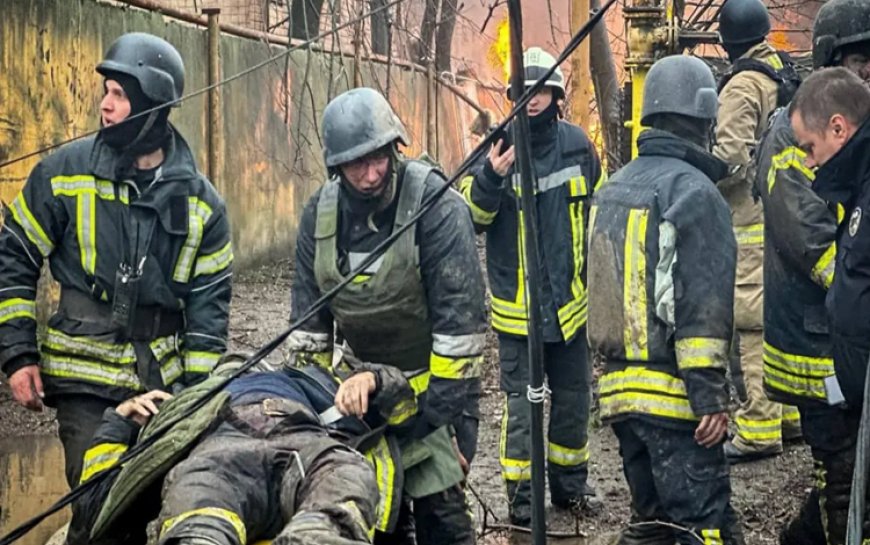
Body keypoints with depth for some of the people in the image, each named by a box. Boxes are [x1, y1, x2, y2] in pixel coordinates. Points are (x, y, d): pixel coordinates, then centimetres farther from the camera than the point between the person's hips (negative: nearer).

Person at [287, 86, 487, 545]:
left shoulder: (438, 207, -21)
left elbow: (459, 315, -21)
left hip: (435, 377, -5)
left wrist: (438, 408, -20)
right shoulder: (320, 213, -4)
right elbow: (308, 313, 4)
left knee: (436, 503, -10)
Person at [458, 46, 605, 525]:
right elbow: (469, 216, -11)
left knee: (573, 397, 16)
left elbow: (599, 210, 15)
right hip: (516, 305, -4)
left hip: (571, 300, 4)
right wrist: (490, 179, -29)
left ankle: (570, 482, 32)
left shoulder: (576, 144, 1)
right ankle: (521, 495, 12)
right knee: (521, 404, 1)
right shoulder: (498, 147, -9)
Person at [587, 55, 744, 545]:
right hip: (672, 394, -8)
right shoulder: (694, 192, -12)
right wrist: (711, 397, -16)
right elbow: (704, 307, -17)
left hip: (619, 387, 8)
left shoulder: (614, 188, 14)